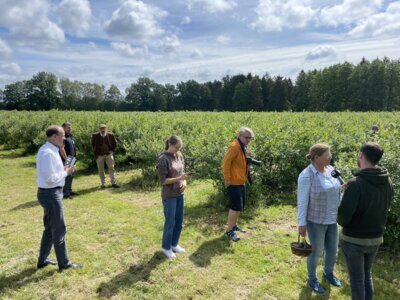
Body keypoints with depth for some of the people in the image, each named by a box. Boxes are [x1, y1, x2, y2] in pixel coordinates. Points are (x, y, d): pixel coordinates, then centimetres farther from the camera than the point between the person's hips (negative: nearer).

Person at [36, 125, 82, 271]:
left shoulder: (50, 150, 9)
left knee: (50, 228, 21)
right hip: (51, 194, -10)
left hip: (50, 193, 10)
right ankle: (64, 263, 18)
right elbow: (50, 179, -26)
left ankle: (43, 260, 34)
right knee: (59, 230, 3)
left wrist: (62, 170, 6)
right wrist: (66, 173, -13)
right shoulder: (48, 153, -22)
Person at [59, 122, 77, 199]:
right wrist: (67, 159, -19)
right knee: (67, 176, -7)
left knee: (71, 175, 15)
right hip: (66, 160, -9)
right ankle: (65, 193, -1)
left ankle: (69, 191, 25)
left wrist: (74, 158, 17)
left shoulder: (71, 136, 15)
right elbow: (61, 149, -19)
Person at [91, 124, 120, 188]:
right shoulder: (95, 136, -3)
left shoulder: (111, 135, -2)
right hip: (99, 155, -1)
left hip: (109, 154, 1)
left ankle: (113, 183, 10)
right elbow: (93, 144, 12)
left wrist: (112, 150, 3)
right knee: (101, 170, 5)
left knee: (111, 168, 2)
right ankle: (103, 184, 13)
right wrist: (96, 151, 6)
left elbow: (114, 144, 12)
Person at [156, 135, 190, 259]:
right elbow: (163, 180, -17)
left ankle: (174, 244, 35)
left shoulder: (179, 155, 3)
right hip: (169, 196, -6)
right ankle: (166, 247, 27)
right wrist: (179, 178, -25)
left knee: (179, 222, 16)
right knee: (170, 223, 7)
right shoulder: (163, 159, -17)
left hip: (180, 194, 6)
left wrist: (184, 182, -8)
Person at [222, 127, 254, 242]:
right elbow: (226, 163, -23)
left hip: (241, 181, 10)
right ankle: (229, 231, 3)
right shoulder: (234, 147, -19)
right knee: (236, 206, -8)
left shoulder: (243, 147, 13)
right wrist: (227, 179, -22)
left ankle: (234, 225, 33)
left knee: (240, 205, 18)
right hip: (234, 182, -10)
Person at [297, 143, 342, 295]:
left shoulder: (330, 170, -1)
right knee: (316, 252, 9)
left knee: (333, 250, 20)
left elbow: (335, 192, 10)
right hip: (315, 220, -7)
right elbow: (302, 201, -19)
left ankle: (328, 273, 48)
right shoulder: (306, 175, -23)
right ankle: (312, 279, 34)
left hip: (331, 219, 7)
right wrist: (302, 224, -15)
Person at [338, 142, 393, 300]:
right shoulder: (387, 181, -4)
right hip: (375, 238, 6)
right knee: (366, 273, 26)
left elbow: (344, 216, -26)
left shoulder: (355, 183, -26)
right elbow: (384, 207, 11)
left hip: (354, 240, -6)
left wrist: (341, 221, -1)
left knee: (356, 278, 12)